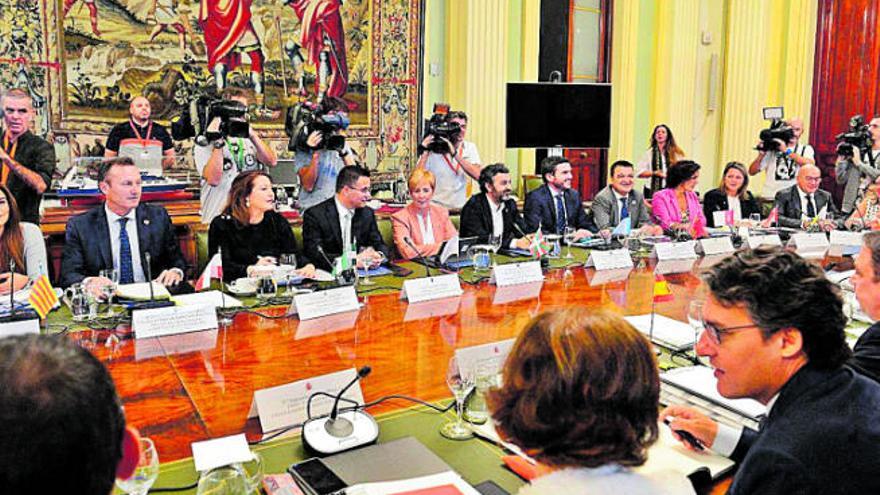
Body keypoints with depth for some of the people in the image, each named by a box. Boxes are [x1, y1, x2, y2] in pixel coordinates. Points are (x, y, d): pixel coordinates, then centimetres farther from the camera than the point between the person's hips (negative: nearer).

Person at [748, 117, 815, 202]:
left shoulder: (806, 149, 9)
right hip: (769, 197, 0)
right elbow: (752, 172, 5)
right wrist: (761, 154, -10)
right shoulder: (772, 149, 8)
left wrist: (786, 151, -18)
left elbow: (809, 164, -14)